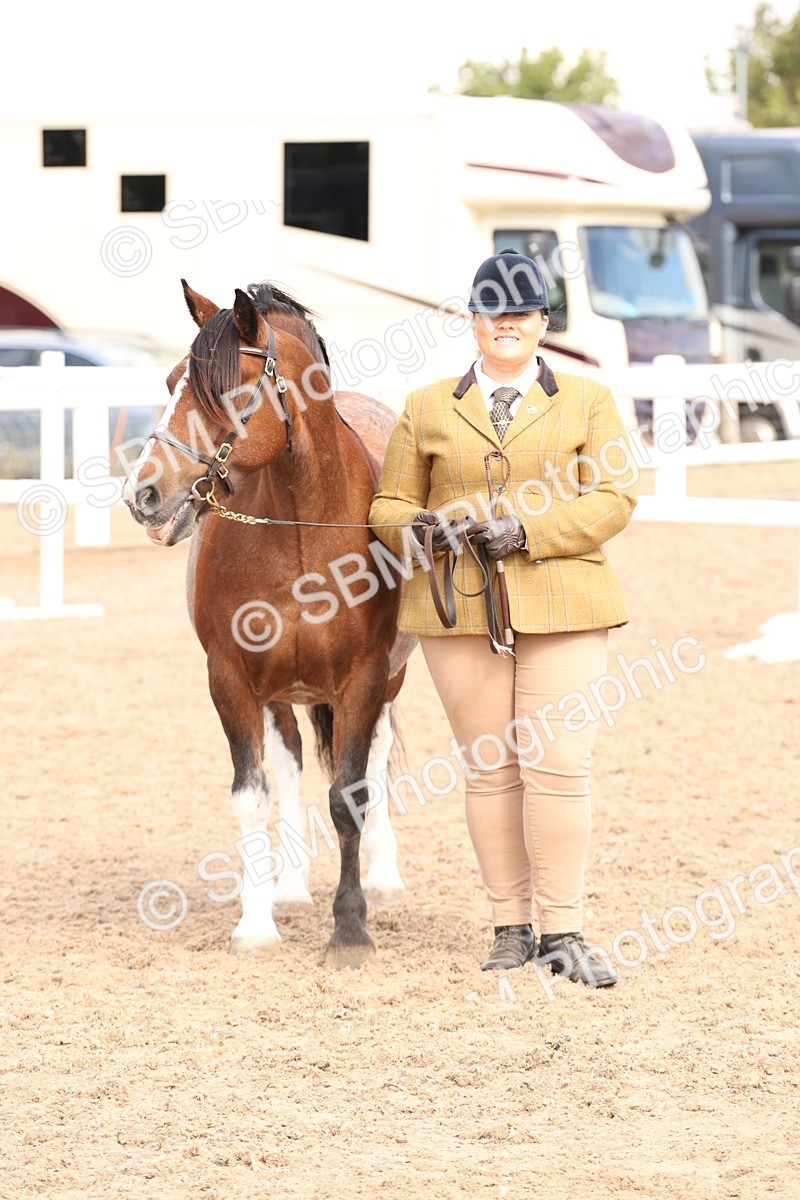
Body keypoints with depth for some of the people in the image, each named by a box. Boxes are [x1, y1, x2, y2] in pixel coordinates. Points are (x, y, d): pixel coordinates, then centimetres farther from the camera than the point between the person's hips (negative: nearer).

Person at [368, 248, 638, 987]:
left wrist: (528, 529, -16)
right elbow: (390, 504, 13)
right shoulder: (428, 409, 13)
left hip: (559, 611, -1)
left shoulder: (587, 403, 9)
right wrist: (416, 530, -11)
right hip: (460, 612, 1)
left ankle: (562, 933, -4)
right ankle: (511, 927, 10)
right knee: (490, 769, 3)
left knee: (558, 765, -8)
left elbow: (613, 499, -2)